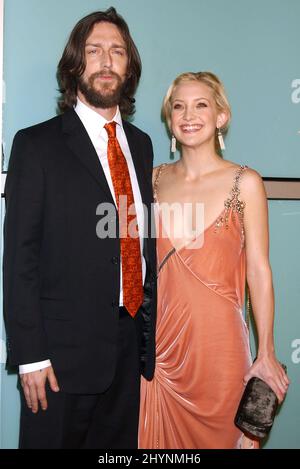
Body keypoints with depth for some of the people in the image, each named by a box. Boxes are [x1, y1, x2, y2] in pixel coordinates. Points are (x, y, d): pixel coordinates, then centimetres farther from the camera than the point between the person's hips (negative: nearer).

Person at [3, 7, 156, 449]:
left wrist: (148, 323, 10)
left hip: (130, 342, 5)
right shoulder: (36, 145, -6)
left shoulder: (141, 143, 11)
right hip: (64, 347, -5)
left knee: (119, 446, 16)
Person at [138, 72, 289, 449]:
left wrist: (266, 354, -6)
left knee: (214, 434, 13)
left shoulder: (245, 182, -5)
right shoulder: (155, 179, 4)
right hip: (159, 337, 3)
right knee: (159, 437, 15)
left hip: (216, 338, -3)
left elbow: (259, 271, -5)